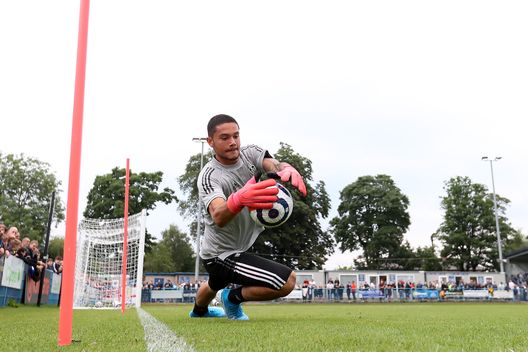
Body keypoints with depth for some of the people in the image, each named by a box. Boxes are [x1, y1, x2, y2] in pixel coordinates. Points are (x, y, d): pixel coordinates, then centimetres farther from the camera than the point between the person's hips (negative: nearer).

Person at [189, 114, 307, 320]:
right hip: (223, 255, -8)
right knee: (287, 281, -20)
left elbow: (274, 165, -28)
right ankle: (234, 297, 5)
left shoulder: (250, 153, -8)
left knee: (216, 284, 39)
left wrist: (288, 170, -52)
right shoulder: (209, 177, -27)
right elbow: (218, 217, -45)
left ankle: (199, 311, 72)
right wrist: (239, 199, -67)